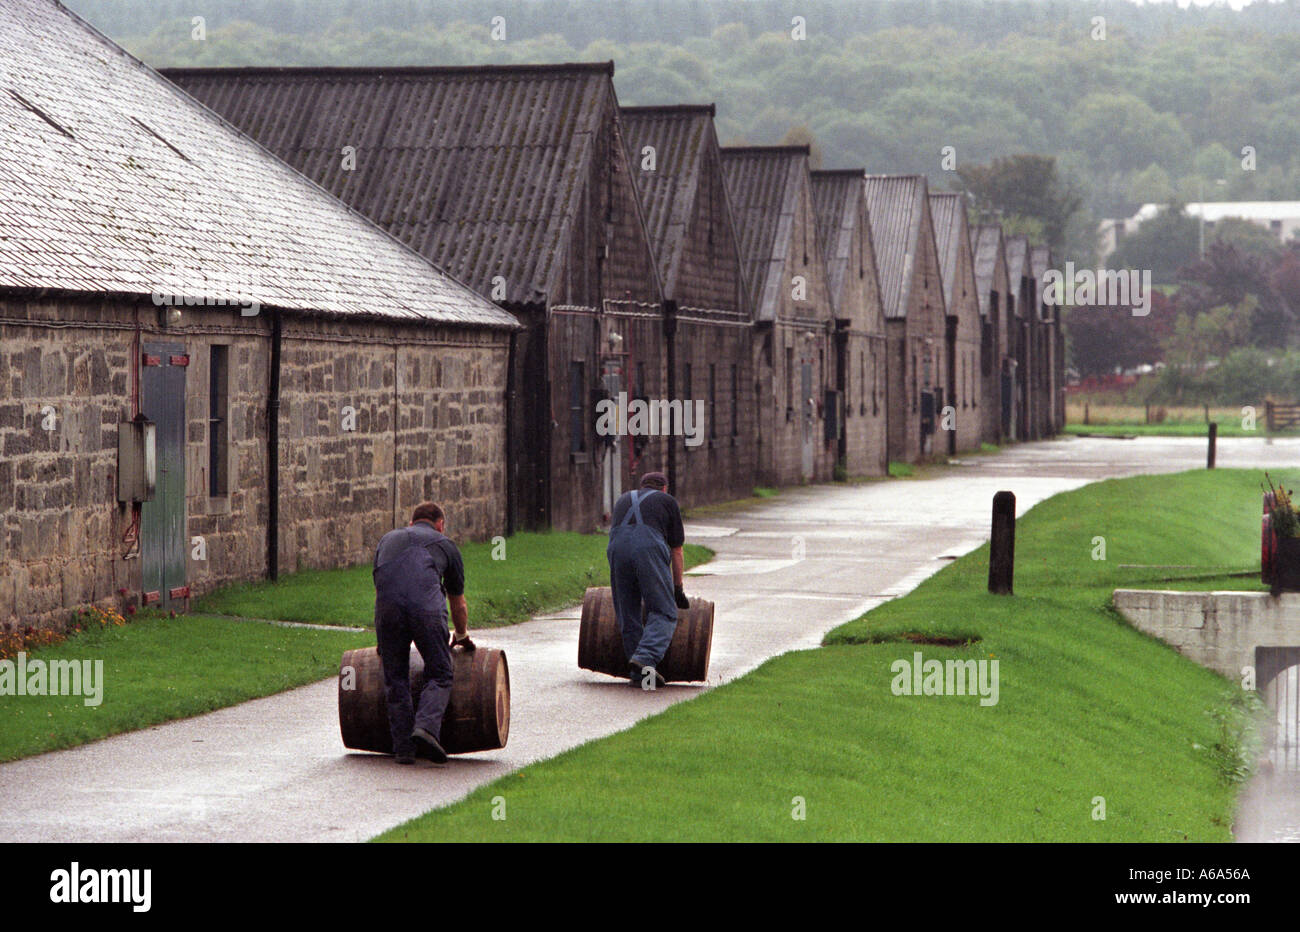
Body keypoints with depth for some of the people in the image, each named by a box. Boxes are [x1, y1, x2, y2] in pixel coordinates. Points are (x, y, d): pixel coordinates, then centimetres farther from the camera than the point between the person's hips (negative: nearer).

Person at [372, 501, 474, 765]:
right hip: (427, 605, -2)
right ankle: (426, 727, -13)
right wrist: (462, 636, 57)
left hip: (387, 607, 2)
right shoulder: (445, 544, 28)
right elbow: (458, 604, 38)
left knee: (395, 679, 12)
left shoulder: (388, 539, 34)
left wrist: (383, 640, 56)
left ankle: (403, 748, 8)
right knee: (439, 674, 9)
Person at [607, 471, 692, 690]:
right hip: (649, 547, -3)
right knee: (664, 613, 2)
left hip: (617, 547, 3)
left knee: (628, 616, 12)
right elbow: (676, 550, 26)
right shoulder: (667, 501, 26)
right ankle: (644, 658, -19)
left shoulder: (623, 500, 36)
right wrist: (678, 589, 34)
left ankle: (638, 674, 10)